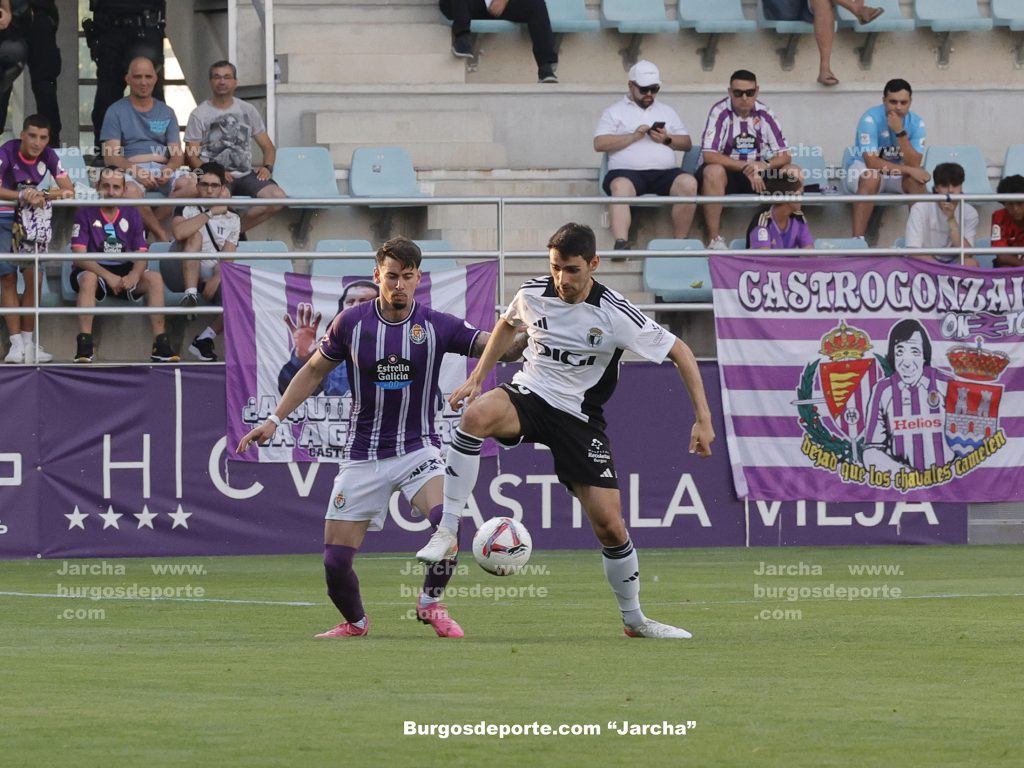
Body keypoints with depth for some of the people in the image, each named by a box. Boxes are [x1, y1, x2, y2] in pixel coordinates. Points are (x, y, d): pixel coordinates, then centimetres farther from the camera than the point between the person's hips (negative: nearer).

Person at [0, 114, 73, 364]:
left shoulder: (49, 157, -5)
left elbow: (69, 190, -7)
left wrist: (50, 195, -28)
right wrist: (23, 196, -46)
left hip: (33, 220, 4)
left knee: (34, 278, -4)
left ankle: (28, 341, 4)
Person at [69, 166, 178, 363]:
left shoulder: (132, 215, 7)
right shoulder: (85, 213, -5)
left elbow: (142, 255, 1)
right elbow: (79, 256, -14)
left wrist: (134, 275, -23)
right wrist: (108, 276, -27)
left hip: (124, 272, 3)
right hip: (94, 270, -3)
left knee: (154, 278, -22)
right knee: (88, 279, -37)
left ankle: (160, 345, -25)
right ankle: (84, 347, -41)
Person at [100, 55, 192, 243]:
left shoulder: (166, 113, 21)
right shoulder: (117, 111, 10)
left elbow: (177, 155, 12)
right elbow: (111, 156, -2)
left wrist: (168, 171, -12)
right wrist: (135, 171, -20)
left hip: (164, 169, 3)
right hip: (131, 169, -3)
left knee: (191, 184, -30)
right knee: (130, 192, -40)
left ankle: (149, 222, -23)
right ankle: (162, 235, -25)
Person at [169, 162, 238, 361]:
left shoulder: (232, 219, 13)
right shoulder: (187, 210, 9)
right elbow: (179, 232, -17)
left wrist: (217, 278, -21)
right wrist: (210, 213, -12)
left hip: (214, 276, 1)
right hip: (186, 276, -1)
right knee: (195, 235, -28)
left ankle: (205, 339, -18)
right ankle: (190, 296, -37)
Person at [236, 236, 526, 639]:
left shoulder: (437, 326, -5)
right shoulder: (351, 323, -2)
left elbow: (503, 348, -7)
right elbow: (314, 371, 11)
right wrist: (274, 419, 7)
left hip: (417, 449, -1)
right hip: (362, 454, 1)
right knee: (335, 559, -3)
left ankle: (431, 603, -3)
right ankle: (355, 622, 29)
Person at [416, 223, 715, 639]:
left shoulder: (615, 315, -17)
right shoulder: (532, 294, -6)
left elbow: (679, 352, -8)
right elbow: (507, 324, 19)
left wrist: (703, 419, -13)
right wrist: (476, 378, 13)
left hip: (579, 415, -1)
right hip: (528, 397, 1)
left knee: (610, 524, -7)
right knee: (477, 414, -35)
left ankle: (634, 618, 18)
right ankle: (447, 531, -28)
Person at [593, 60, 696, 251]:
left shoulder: (667, 112, 28)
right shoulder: (614, 112, 17)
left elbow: (687, 143, 23)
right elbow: (599, 144, 4)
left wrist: (667, 140, 1)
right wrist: (633, 136, -5)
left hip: (665, 171, 3)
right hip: (627, 171, -3)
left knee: (688, 183, -29)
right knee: (620, 187, -38)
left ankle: (680, 241, -24)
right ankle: (621, 244, -49)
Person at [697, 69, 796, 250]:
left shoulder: (765, 115, -1)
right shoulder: (720, 113, -12)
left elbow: (784, 155, -2)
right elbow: (708, 155, -21)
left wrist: (764, 165, -25)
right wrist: (747, 167, -25)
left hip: (757, 175, 4)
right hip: (726, 173, -4)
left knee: (793, 172, -17)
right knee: (713, 172, -38)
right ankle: (714, 239, -33)